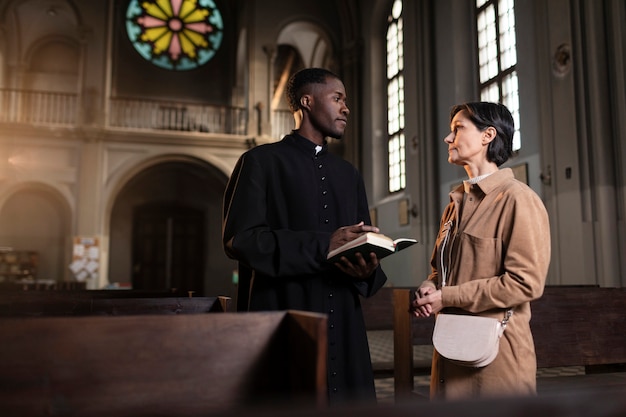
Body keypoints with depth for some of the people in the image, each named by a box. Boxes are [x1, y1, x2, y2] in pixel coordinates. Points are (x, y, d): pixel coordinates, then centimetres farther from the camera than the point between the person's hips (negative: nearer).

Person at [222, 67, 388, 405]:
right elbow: (239, 239, -12)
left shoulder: (348, 173, 19)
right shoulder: (261, 162, 0)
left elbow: (366, 245, 18)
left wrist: (368, 269, -7)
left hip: (342, 324, 5)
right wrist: (323, 245, -18)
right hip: (281, 322, -5)